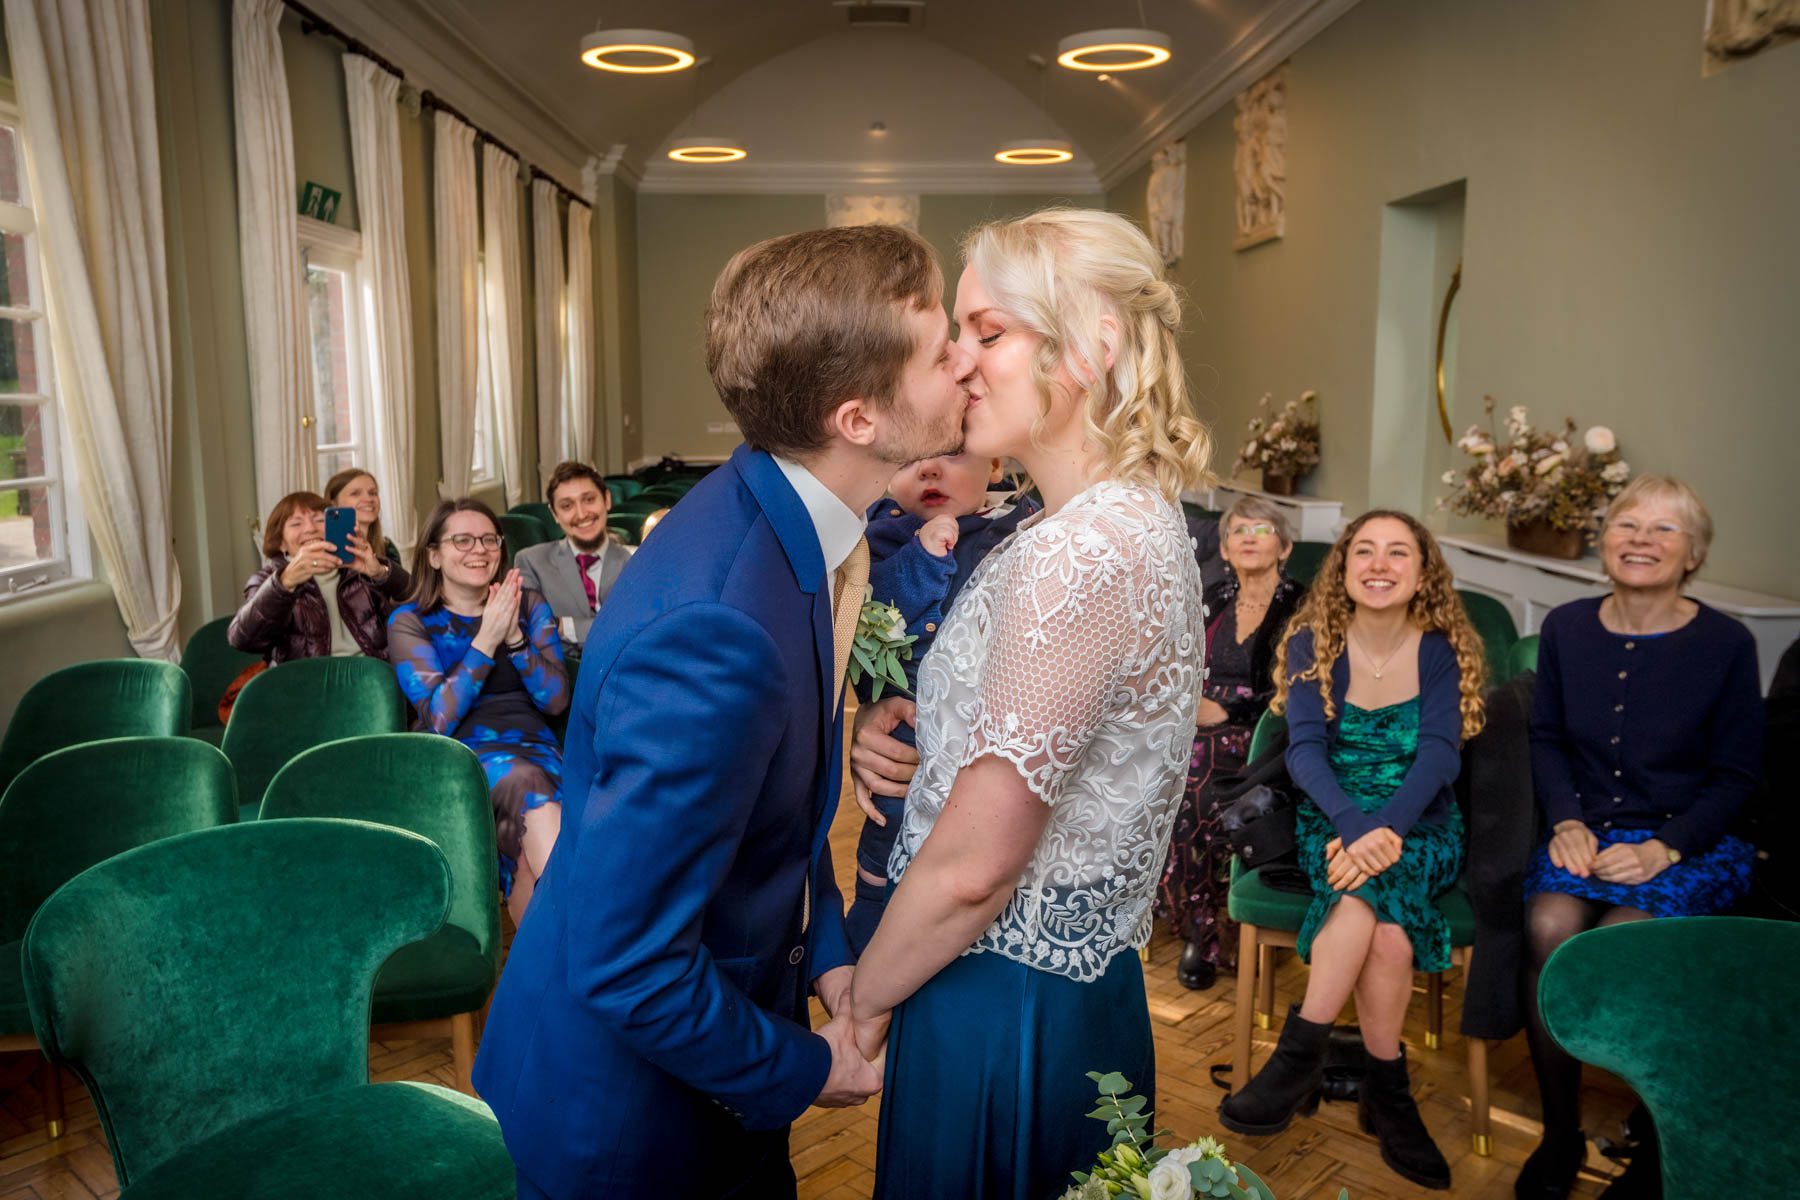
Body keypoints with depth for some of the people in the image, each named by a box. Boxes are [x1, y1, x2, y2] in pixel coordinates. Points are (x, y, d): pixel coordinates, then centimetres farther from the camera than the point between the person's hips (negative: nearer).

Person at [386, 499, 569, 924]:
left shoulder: (529, 605, 14)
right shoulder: (410, 621, 7)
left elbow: (556, 699, 4)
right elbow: (439, 717, -6)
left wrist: (514, 637, -9)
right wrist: (487, 638, -12)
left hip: (534, 746, 2)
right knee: (526, 782, -37)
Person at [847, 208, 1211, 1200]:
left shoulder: (1080, 552, -27)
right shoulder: (1138, 518, 5)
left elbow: (973, 867, -24)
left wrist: (864, 1002, -8)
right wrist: (895, 728, -1)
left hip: (1008, 1014, -9)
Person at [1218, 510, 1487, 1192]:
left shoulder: (1444, 651, -1)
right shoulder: (1312, 644, -1)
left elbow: (1440, 754, -14)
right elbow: (1305, 749, -12)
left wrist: (1384, 828, -32)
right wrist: (1354, 824, -31)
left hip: (1421, 827, 0)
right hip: (1332, 822, 0)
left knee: (1371, 884, -32)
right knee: (1385, 929, -30)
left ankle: (1300, 1057, -18)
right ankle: (1388, 1094, -14)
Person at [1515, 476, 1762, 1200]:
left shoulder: (1726, 644, -4)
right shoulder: (1566, 628, 4)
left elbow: (1736, 774, -2)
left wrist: (1665, 848, -15)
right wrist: (1566, 821, -5)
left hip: (1689, 843, -2)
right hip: (1586, 829, 3)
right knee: (1550, 925, -28)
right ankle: (1559, 1135, -8)